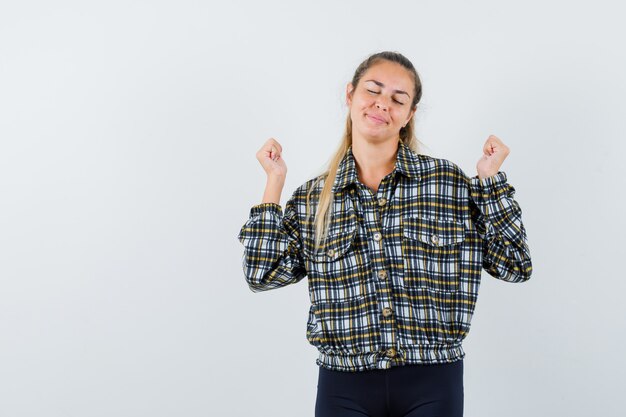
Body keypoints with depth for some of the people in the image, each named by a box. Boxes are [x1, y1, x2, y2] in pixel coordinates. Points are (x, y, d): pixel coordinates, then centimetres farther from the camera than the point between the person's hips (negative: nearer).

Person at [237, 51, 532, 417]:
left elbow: (515, 266, 0)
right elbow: (262, 275, -2)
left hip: (432, 386, -1)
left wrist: (491, 178, -6)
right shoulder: (313, 198, 5)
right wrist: (274, 184, -1)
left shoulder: (449, 181, 0)